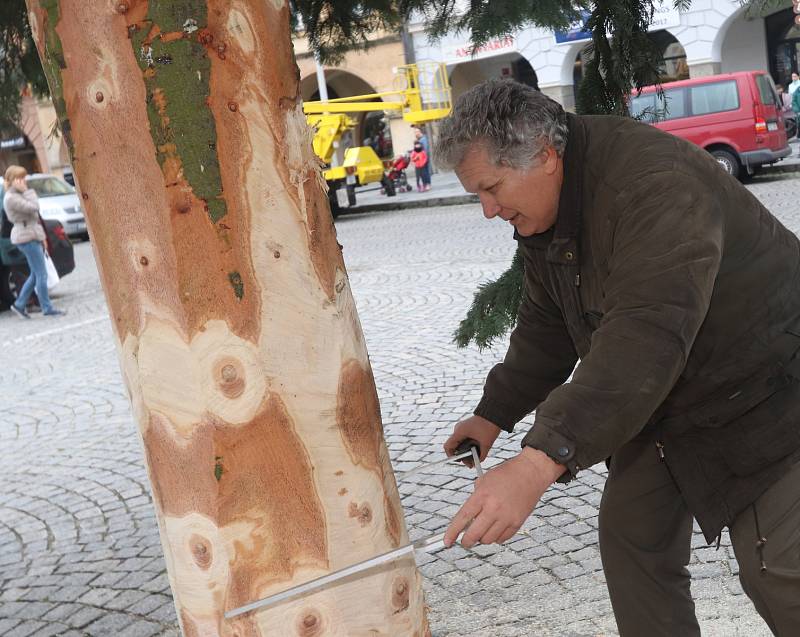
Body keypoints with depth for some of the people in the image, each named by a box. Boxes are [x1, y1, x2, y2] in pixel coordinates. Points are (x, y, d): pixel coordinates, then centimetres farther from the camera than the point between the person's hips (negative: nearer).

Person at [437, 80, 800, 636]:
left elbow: (647, 335, -44)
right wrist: (494, 414, 6)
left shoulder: (655, 184, -32)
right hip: (663, 403, 8)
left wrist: (540, 461, -51)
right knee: (631, 534, 5)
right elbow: (545, 329, 11)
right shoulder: (545, 212, -1)